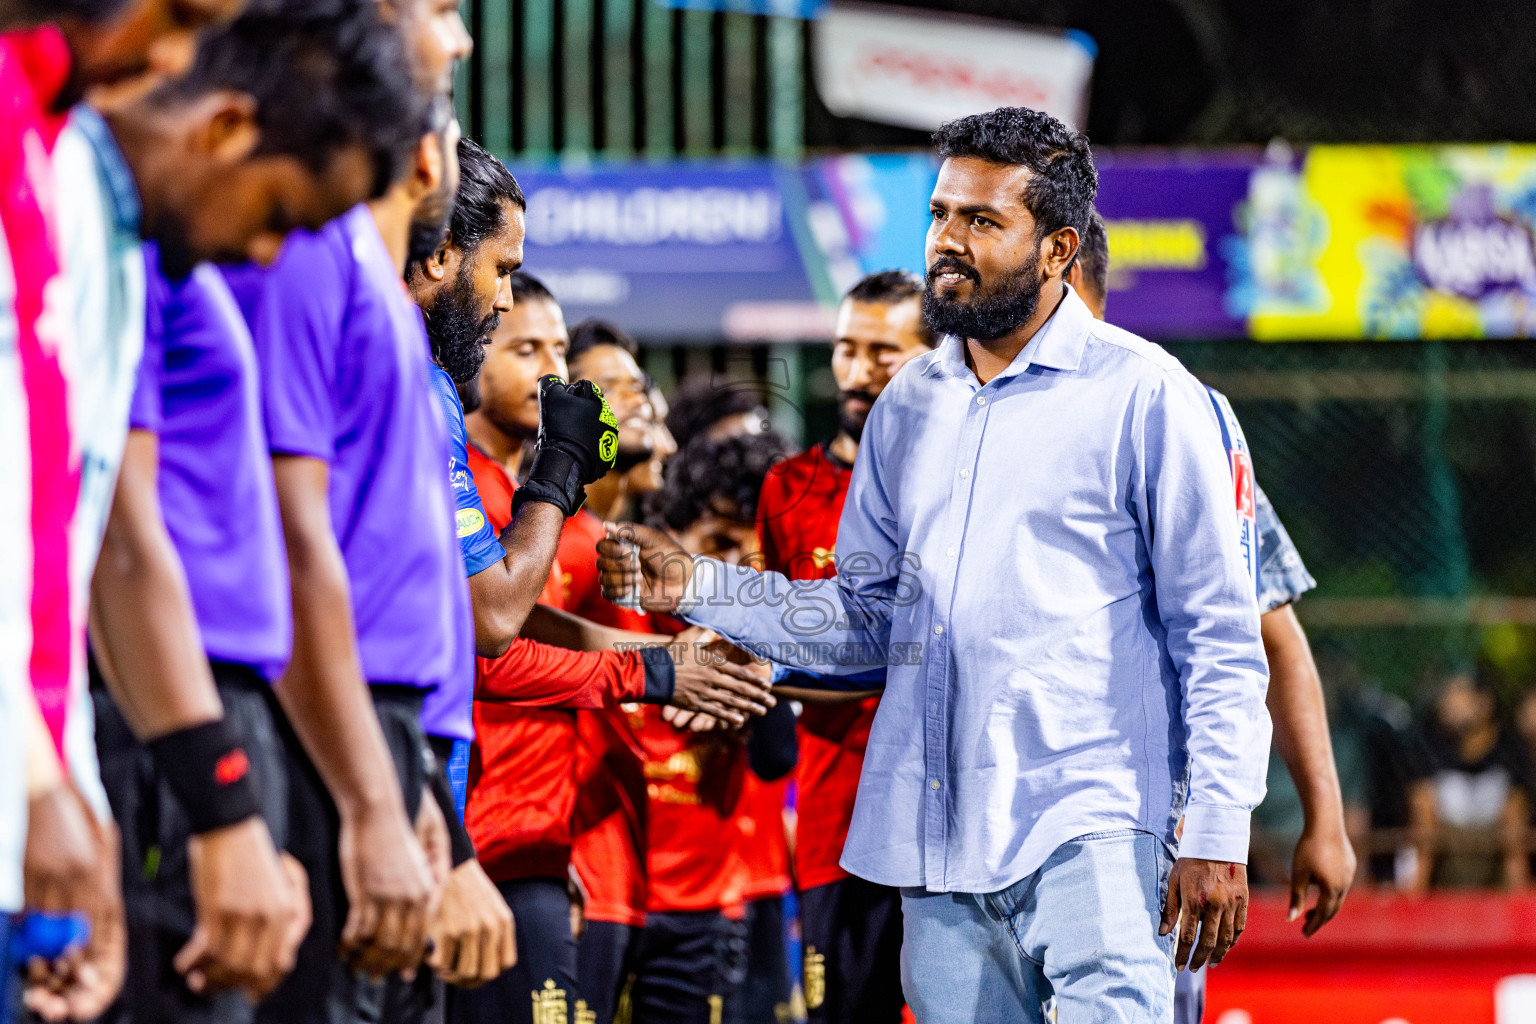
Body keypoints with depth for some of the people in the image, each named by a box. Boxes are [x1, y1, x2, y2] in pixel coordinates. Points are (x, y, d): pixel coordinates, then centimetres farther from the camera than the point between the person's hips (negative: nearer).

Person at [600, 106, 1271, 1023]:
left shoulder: (1144, 396, -2)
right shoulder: (911, 407, 16)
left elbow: (1219, 633, -4)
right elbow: (870, 618, 20)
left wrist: (1217, 834, -10)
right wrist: (699, 589, 7)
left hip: (1094, 827, -6)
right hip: (941, 843, 6)